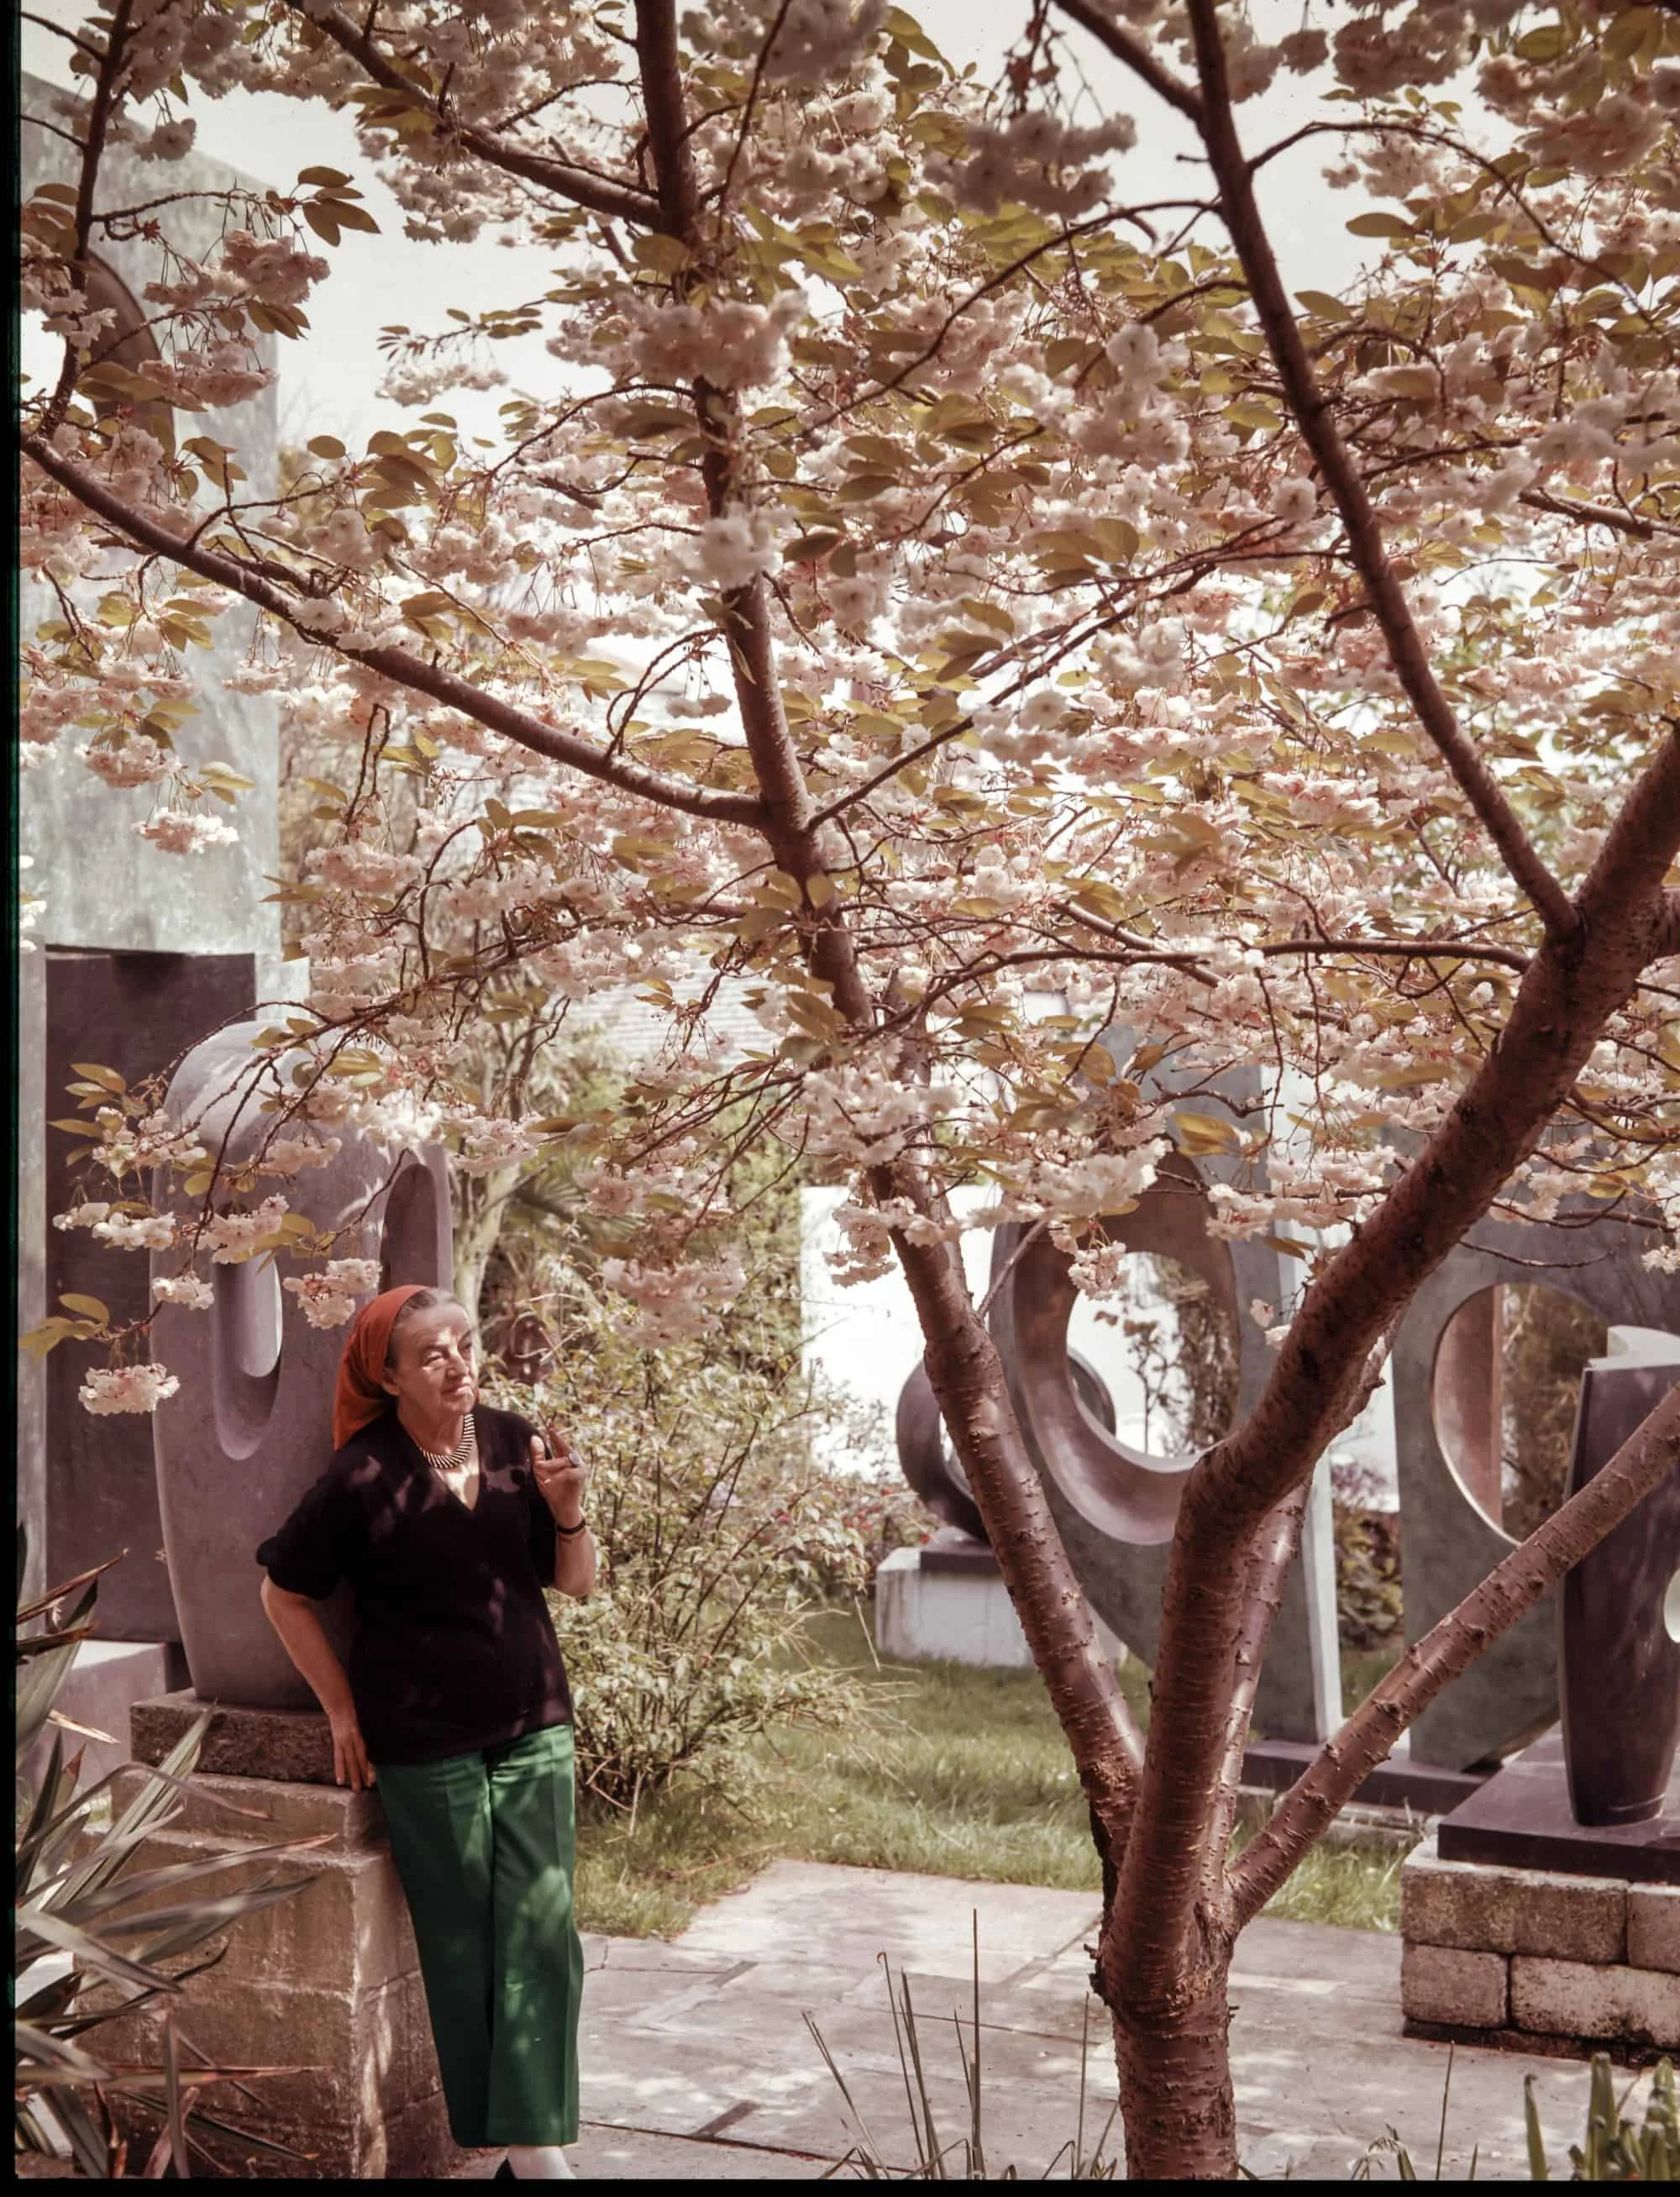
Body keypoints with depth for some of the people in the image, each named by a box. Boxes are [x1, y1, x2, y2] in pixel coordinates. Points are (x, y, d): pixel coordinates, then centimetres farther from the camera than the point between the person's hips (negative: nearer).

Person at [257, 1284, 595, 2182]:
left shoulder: (514, 1442, -2)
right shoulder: (364, 1475, -12)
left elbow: (574, 1582, 7)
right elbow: (284, 1593, 0)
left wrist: (568, 1510, -13)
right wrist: (344, 1709, 0)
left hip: (533, 1730, 3)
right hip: (426, 1748, -3)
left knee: (542, 1937, 2)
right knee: (463, 1948, 5)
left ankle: (540, 2145, 11)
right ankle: (501, 2139, 18)